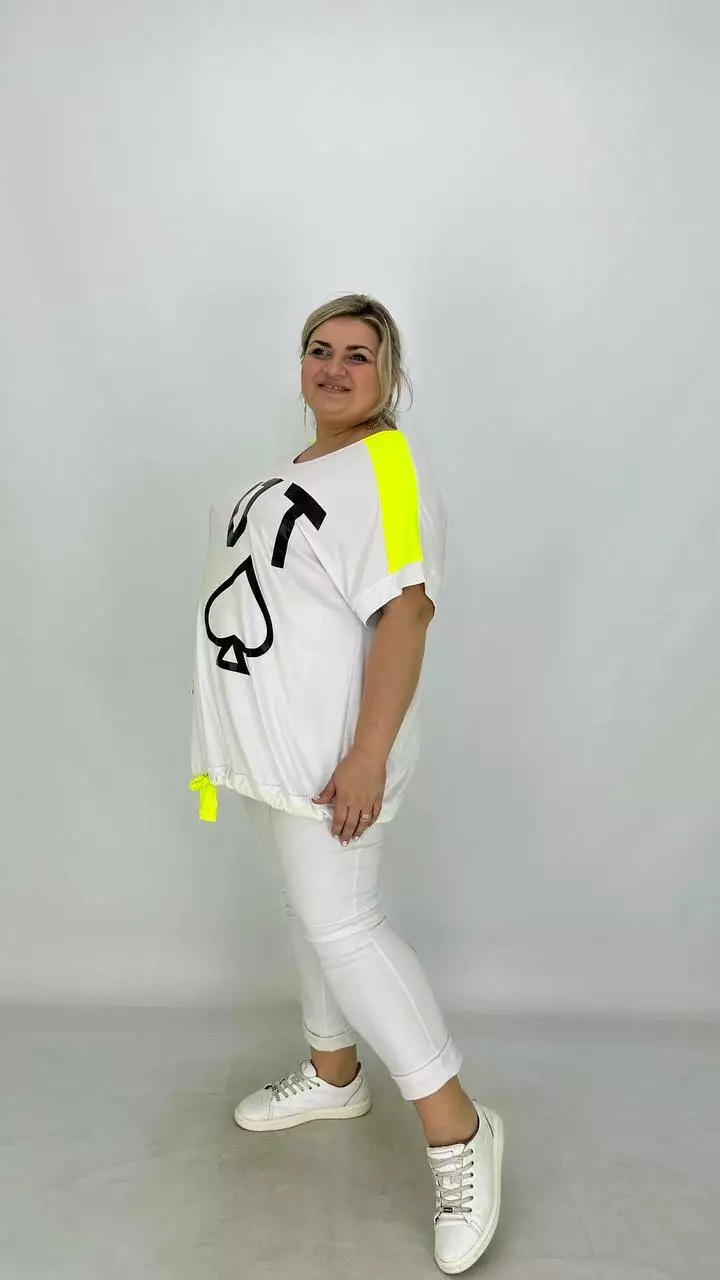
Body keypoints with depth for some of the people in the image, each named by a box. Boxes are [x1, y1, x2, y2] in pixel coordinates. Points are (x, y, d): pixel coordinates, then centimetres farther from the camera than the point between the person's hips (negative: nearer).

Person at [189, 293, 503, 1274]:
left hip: (331, 749, -9)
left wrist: (367, 756, -27)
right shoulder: (299, 471, 16)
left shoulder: (388, 465, -13)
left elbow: (406, 611, -22)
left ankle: (457, 1131, 6)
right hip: (271, 743, 9)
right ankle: (333, 1076, 37)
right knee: (311, 910, 18)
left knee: (340, 925, -7)